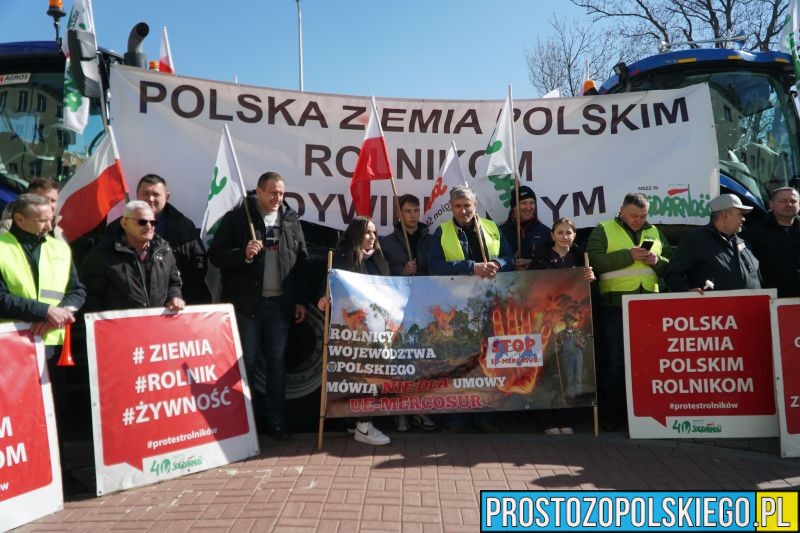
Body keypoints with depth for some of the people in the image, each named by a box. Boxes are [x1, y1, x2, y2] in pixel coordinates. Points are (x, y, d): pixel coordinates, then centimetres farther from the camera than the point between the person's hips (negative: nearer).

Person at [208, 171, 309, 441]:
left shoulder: (291, 220, 10)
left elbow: (302, 261, 11)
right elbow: (215, 254, -3)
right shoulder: (236, 218, -1)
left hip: (280, 304, 3)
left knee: (277, 362, 9)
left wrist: (301, 300, 6)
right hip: (247, 304, -3)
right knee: (246, 363, 4)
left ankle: (275, 420, 20)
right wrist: (243, 254, -21)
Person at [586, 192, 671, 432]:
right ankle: (612, 414, 11)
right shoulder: (603, 230, 3)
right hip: (616, 306, -4)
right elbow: (594, 261, -11)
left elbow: (672, 263, 16)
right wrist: (628, 255, -15)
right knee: (615, 362, 1)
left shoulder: (654, 232, 17)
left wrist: (657, 261, -5)